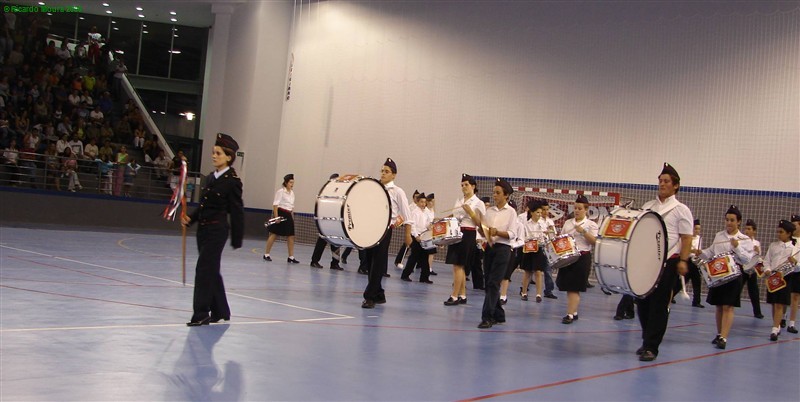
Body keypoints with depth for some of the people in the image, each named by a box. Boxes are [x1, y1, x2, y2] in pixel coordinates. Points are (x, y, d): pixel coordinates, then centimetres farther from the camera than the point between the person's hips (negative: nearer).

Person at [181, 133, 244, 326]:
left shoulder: (232, 181, -10)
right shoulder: (211, 177, 12)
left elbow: (237, 211, -9)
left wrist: (236, 240, -9)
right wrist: (190, 218, 1)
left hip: (217, 230, -8)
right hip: (203, 229, 8)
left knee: (204, 269, -9)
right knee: (211, 271, 14)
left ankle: (201, 314, -3)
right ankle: (220, 312, 25)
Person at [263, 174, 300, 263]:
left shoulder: (292, 193, 16)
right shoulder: (280, 191, -7)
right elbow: (275, 204, -13)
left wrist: (292, 216, 17)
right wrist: (276, 216, -20)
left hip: (288, 216, 8)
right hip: (281, 214, -8)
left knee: (291, 236, 3)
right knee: (274, 234, -3)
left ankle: (291, 257, 6)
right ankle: (266, 254, 6)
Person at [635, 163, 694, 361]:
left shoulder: (681, 210, 0)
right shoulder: (647, 207, 14)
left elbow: (686, 238, -4)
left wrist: (683, 261, -14)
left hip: (668, 262, -5)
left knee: (659, 305, -3)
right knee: (643, 302, 7)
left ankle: (651, 347, 1)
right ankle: (647, 341, 22)